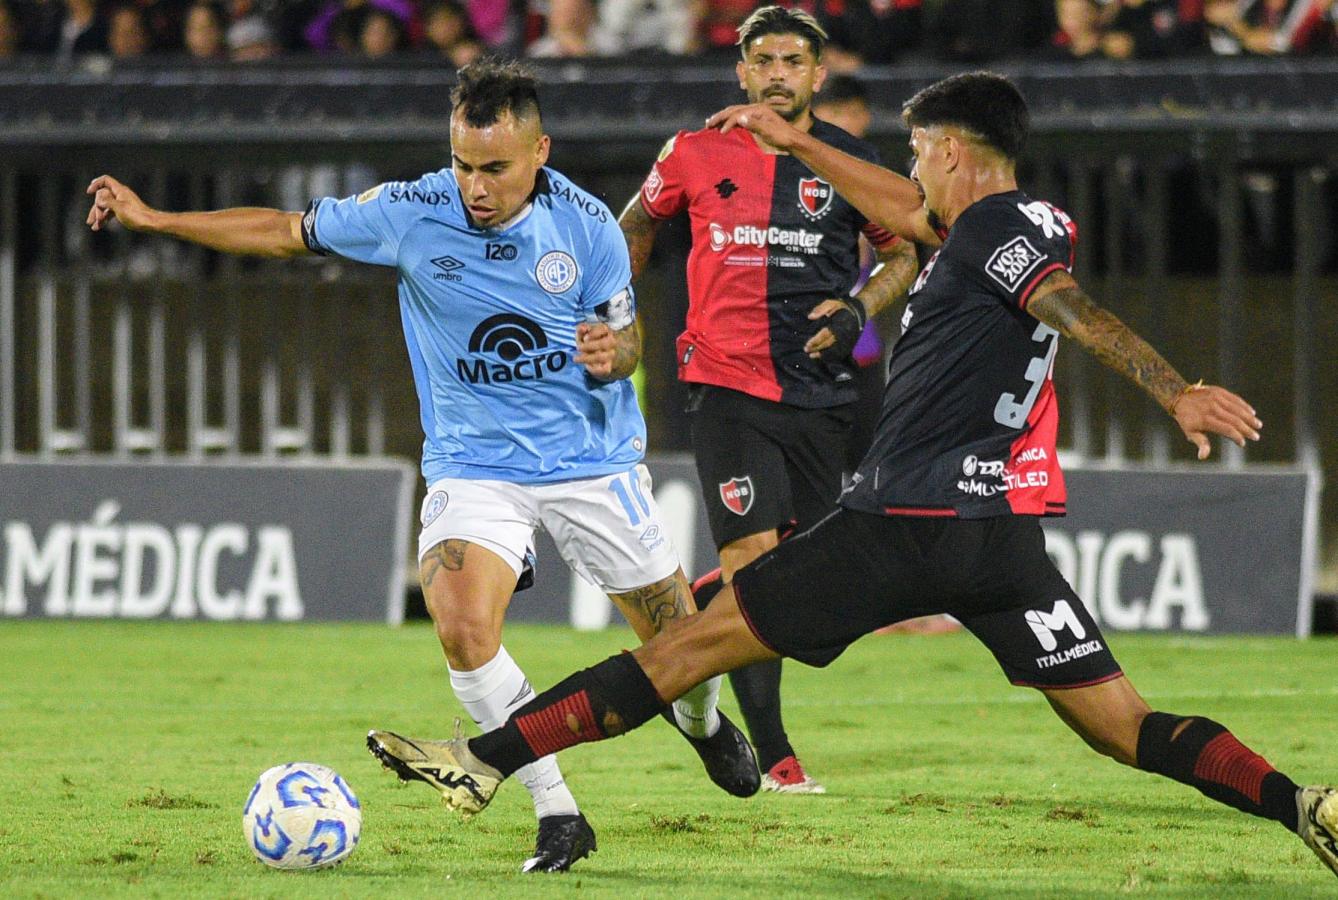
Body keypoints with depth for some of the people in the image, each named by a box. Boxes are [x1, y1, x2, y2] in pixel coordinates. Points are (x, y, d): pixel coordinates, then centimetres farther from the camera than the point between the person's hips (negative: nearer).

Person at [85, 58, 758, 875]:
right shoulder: (410, 213, -13)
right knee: (462, 629, -26)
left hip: (594, 461, 0)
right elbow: (289, 232, 1)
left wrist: (612, 352, -25)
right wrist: (151, 218, -1)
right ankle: (558, 815, -13)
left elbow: (626, 339, 0)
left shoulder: (586, 226, -13)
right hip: (474, 463, 0)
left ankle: (703, 720, 47)